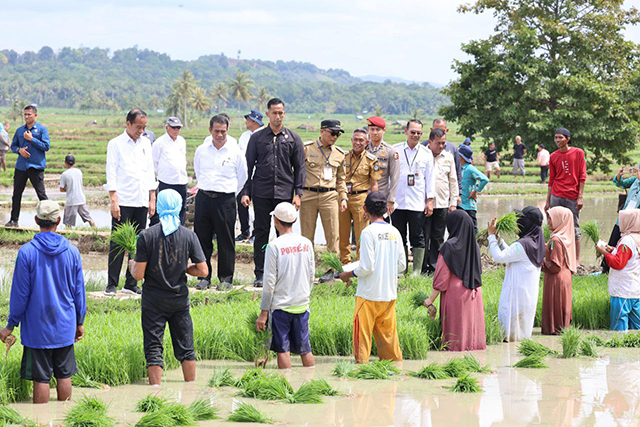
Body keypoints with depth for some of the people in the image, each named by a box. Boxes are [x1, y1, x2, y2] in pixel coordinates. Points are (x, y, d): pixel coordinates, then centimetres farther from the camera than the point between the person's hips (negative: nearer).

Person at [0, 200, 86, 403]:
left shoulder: (27, 252, -12)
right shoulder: (72, 251, -2)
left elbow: (20, 293, -8)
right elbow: (78, 290, 6)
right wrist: (80, 322, 18)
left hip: (37, 329, -3)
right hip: (65, 326, 3)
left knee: (41, 379, 1)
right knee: (64, 375, 12)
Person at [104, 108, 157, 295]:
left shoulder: (145, 143, 14)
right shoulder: (116, 144, -1)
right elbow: (111, 174, -5)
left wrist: (152, 199, 11)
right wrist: (114, 201, -12)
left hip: (141, 202, 5)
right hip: (123, 201, -5)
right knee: (118, 243, -5)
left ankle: (131, 284, 10)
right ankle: (112, 285, -2)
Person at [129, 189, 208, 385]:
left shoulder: (146, 236, -12)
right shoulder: (189, 235, -6)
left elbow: (139, 275, -12)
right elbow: (203, 270, -6)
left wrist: (132, 265, 10)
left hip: (153, 301, -2)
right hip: (179, 299, 2)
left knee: (153, 349, 3)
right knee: (185, 347, 12)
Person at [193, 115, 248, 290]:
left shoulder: (235, 152, 1)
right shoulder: (201, 151, 9)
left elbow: (242, 177, 11)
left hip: (225, 200, -3)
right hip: (203, 197, 3)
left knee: (226, 241, 0)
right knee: (202, 239, 4)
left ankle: (226, 278, 8)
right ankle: (204, 277, 13)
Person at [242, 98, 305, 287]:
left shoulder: (293, 139, 7)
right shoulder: (257, 137, 7)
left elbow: (299, 167, 8)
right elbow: (248, 165, 8)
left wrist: (298, 193, 0)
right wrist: (245, 192, 0)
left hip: (285, 192, 0)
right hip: (261, 192, 0)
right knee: (261, 232, 1)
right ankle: (260, 274, 6)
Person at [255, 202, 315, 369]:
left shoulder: (274, 246, -11)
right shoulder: (306, 243, 2)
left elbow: (269, 282, -10)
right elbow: (311, 276, 10)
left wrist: (263, 312, -5)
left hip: (280, 305, -4)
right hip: (302, 305, 4)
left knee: (283, 350, 1)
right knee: (305, 349, 11)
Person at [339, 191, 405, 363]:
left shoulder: (369, 232, -12)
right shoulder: (394, 232, 5)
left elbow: (366, 267, -16)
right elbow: (402, 265, 7)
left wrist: (348, 275, 0)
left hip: (369, 294, -6)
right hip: (389, 293, 6)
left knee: (362, 335, 2)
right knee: (388, 334, 13)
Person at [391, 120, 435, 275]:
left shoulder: (426, 154, 7)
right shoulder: (395, 150, 6)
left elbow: (430, 178, 9)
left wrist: (430, 200, 2)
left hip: (417, 203, -1)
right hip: (397, 202, 1)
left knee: (418, 238, -2)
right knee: (399, 237, 4)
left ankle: (417, 271, 2)